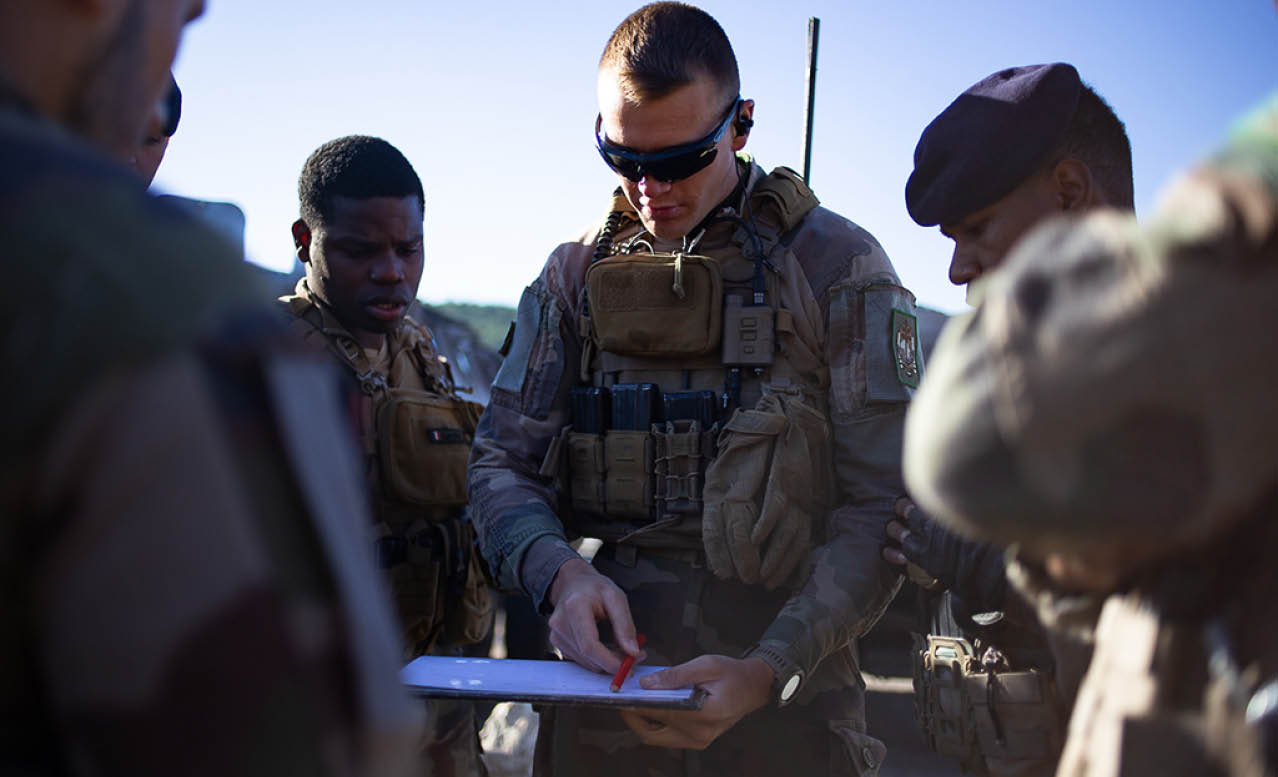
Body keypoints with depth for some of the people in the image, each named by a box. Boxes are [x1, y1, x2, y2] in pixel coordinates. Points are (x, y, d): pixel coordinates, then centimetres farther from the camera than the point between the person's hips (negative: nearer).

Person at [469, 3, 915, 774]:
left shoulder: (839, 267, -5)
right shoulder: (575, 275, 7)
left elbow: (882, 508, -9)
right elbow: (502, 463, 6)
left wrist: (768, 670, -20)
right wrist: (559, 572, -14)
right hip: (601, 679, 3)